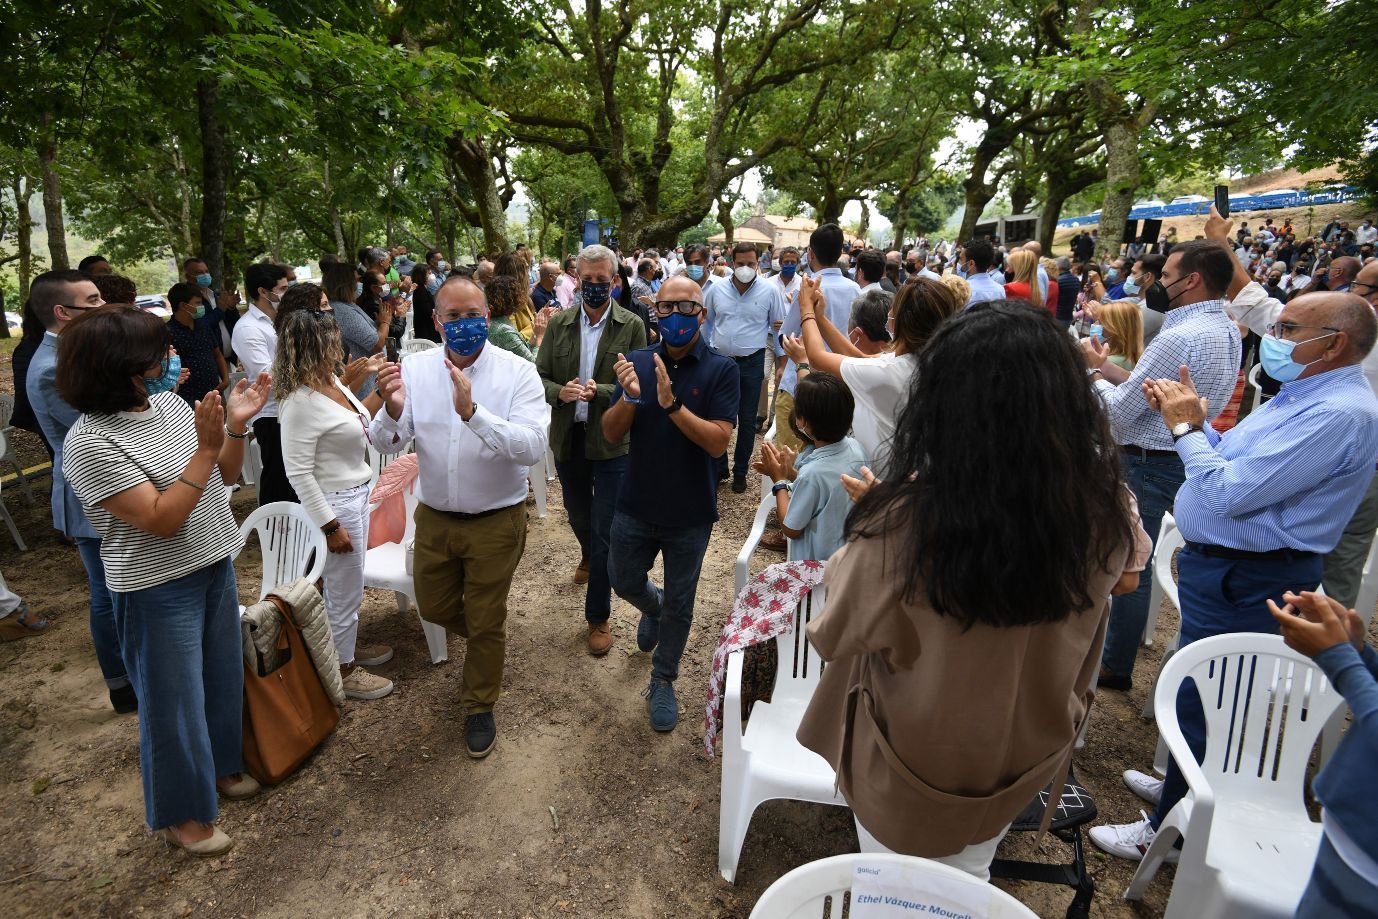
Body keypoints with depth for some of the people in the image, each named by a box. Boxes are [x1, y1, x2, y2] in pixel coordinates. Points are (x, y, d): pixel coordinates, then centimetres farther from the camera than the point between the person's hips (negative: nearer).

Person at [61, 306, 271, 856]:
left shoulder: (170, 403, -1)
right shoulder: (90, 444, -21)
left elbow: (225, 477, 5)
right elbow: (162, 520, -24)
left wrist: (236, 425, -11)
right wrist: (206, 447, -29)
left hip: (216, 567, 7)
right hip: (159, 590, -7)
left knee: (223, 677, 22)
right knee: (174, 701, 10)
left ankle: (220, 766, 47)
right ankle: (181, 814, 32)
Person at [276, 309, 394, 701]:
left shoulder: (333, 381, 3)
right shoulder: (300, 401, -23)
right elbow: (298, 473, -22)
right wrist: (330, 526, -20)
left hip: (358, 494, 9)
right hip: (335, 505, -9)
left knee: (350, 584, 24)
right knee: (344, 591, 8)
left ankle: (348, 646, 44)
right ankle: (342, 669, 26)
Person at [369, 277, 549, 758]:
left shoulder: (518, 372, -18)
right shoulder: (415, 368, -7)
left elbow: (533, 447, -29)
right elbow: (385, 445, -10)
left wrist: (472, 411, -41)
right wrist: (393, 411, -32)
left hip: (496, 520, -3)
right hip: (434, 516, 4)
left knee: (485, 624, 13)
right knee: (433, 606, 23)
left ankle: (480, 707, 39)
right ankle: (484, 640, 56)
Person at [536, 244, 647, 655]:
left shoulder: (632, 326, -6)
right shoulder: (559, 323, 3)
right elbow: (540, 376, 3)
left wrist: (598, 392, -25)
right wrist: (560, 391, -19)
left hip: (613, 441, -4)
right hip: (568, 437, 4)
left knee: (606, 532, -1)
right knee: (578, 516, 25)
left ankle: (598, 617, 16)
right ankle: (589, 556, 59)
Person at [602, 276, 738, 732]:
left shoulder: (721, 370, -13)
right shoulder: (638, 361, -4)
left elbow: (719, 441, -22)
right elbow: (611, 433, -7)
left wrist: (671, 404, -34)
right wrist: (629, 398, -27)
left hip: (690, 511, -2)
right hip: (636, 505, 3)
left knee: (678, 606, 12)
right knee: (624, 581, 21)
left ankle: (663, 682, 34)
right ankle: (653, 609, 55)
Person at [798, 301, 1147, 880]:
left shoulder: (903, 524, -38)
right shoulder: (1101, 509, -23)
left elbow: (837, 636, -19)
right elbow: (1124, 578, 2)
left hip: (911, 764, -3)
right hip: (1026, 753, 4)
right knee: (967, 887, 32)